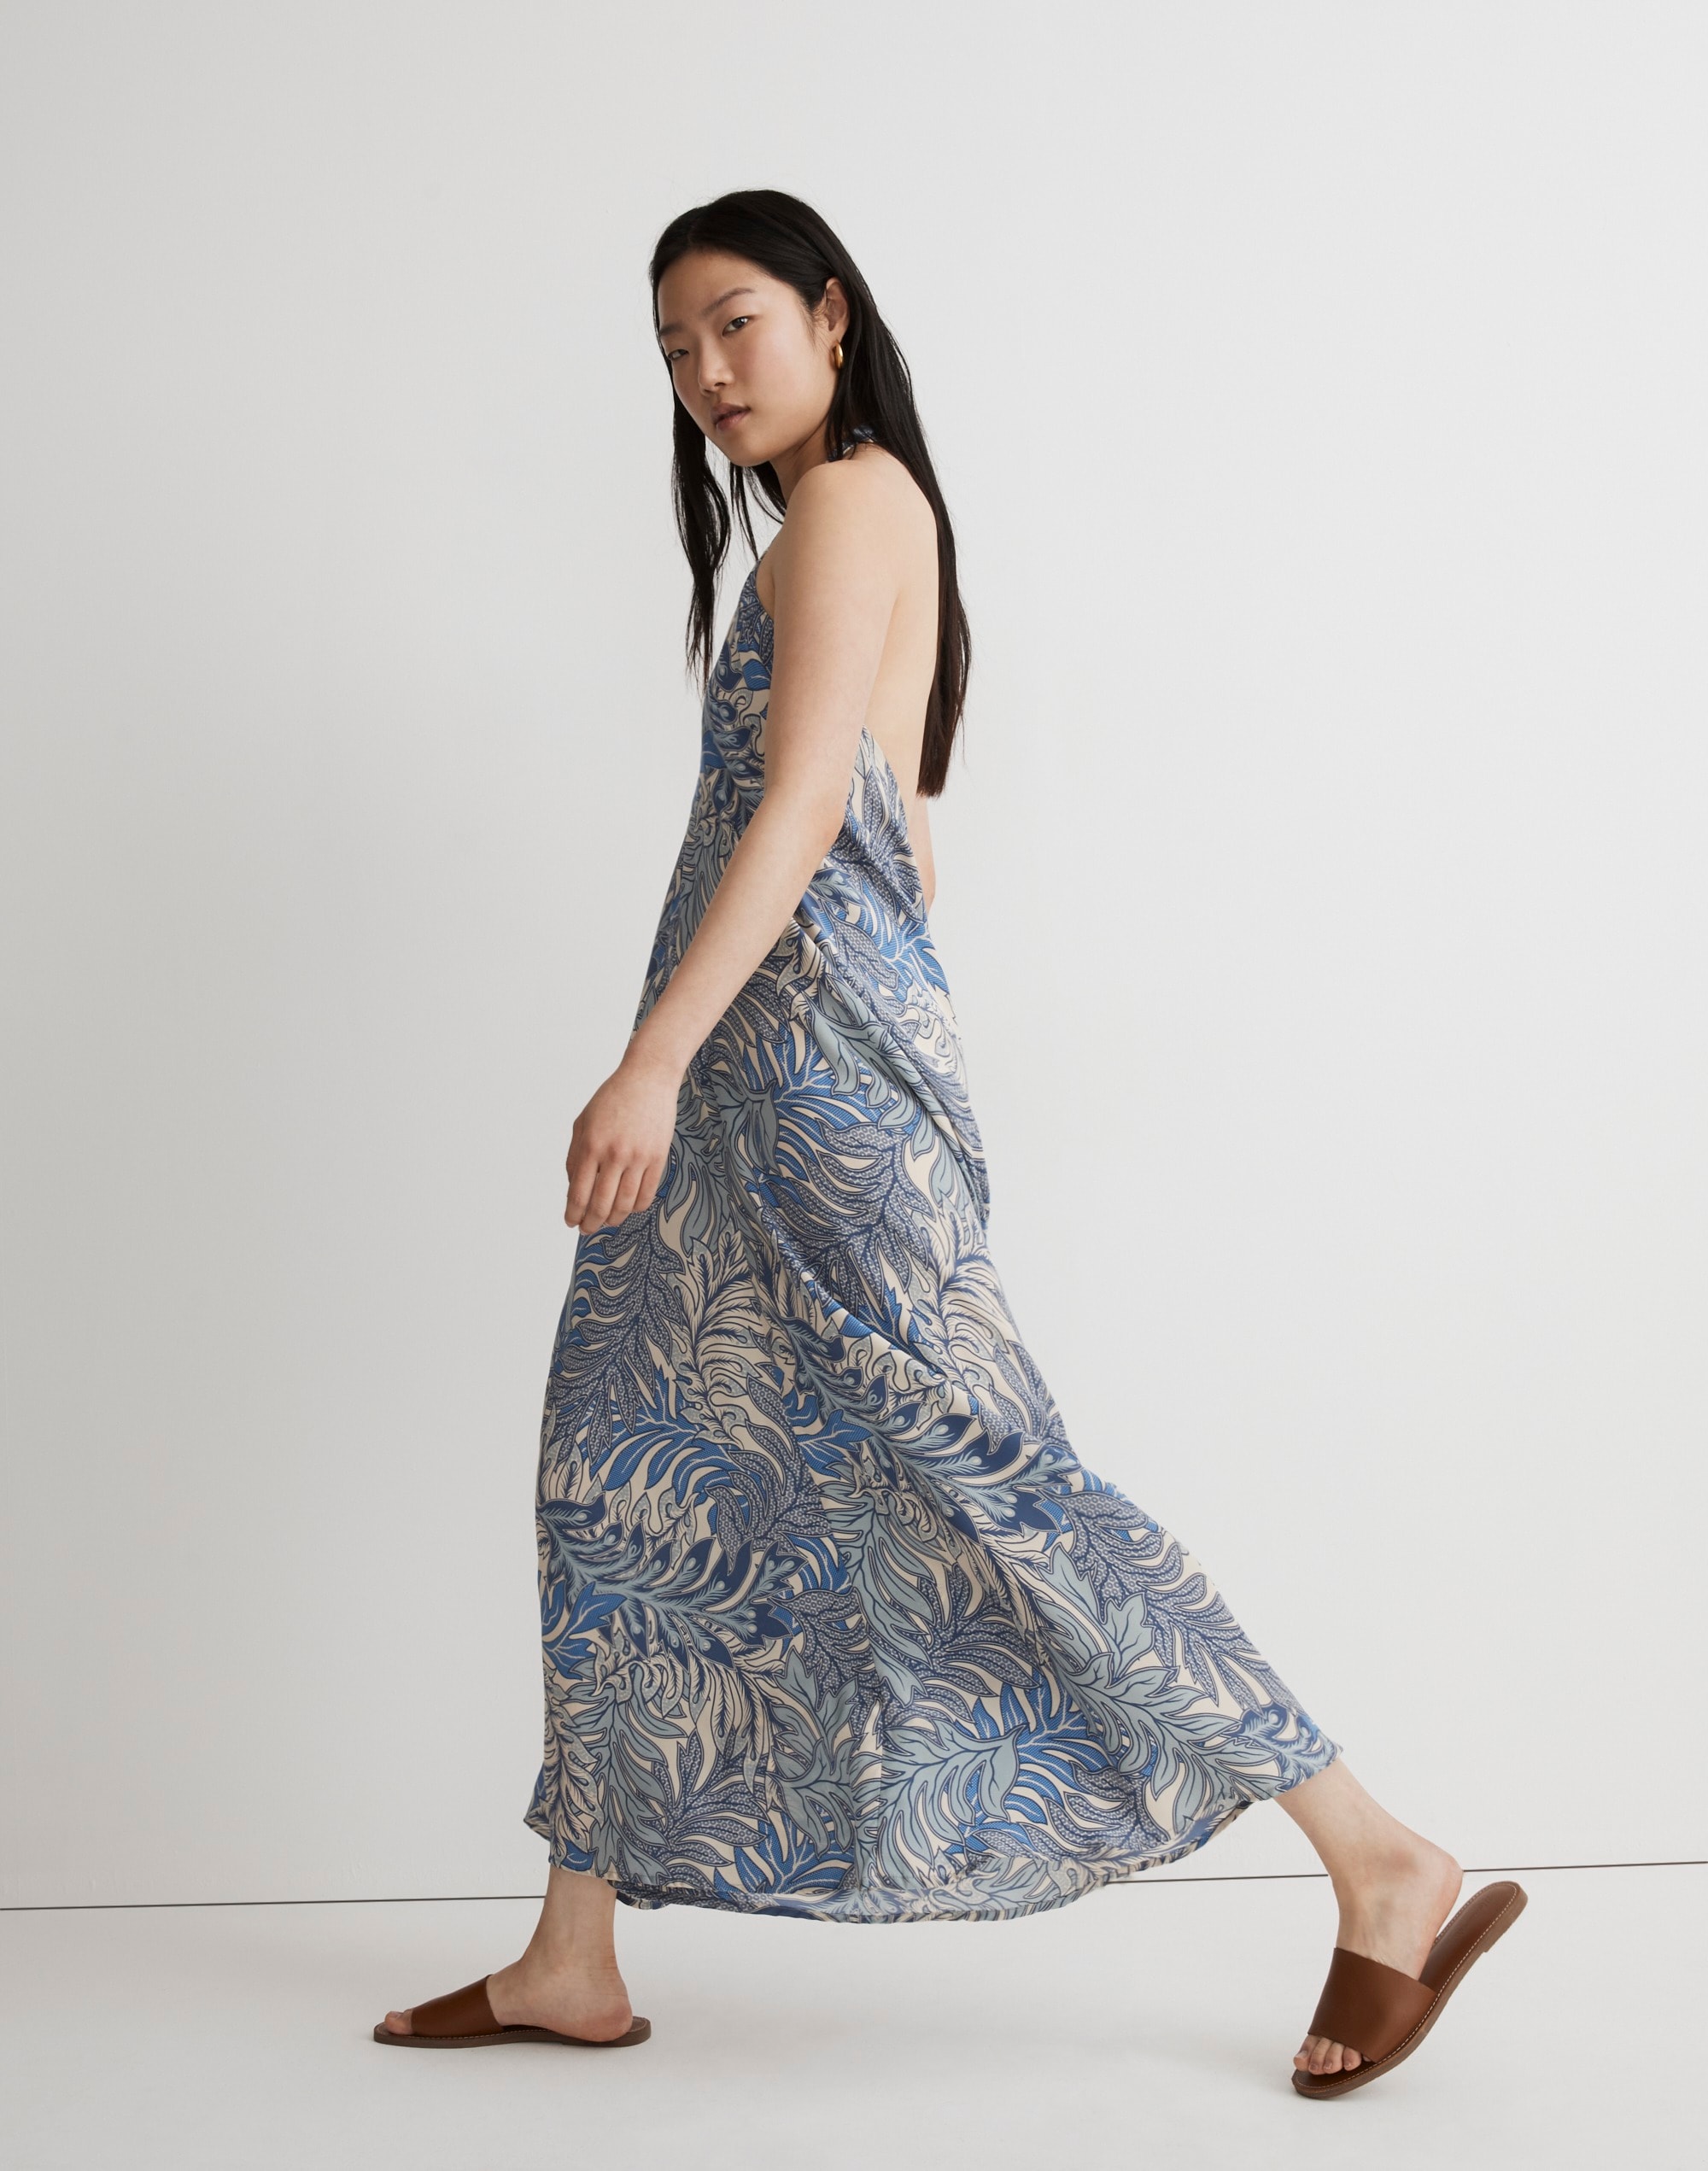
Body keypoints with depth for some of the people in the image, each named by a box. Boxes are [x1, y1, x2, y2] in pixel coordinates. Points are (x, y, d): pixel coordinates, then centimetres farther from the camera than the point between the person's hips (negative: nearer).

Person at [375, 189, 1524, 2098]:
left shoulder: (853, 499, -6)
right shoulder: (851, 526, 23)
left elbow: (803, 803, -18)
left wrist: (654, 1060, -26)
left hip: (800, 1027, -10)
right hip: (766, 1040, 10)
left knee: (964, 1450, -12)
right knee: (628, 1460, 10)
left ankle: (1382, 1866, -6)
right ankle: (572, 1960, 18)